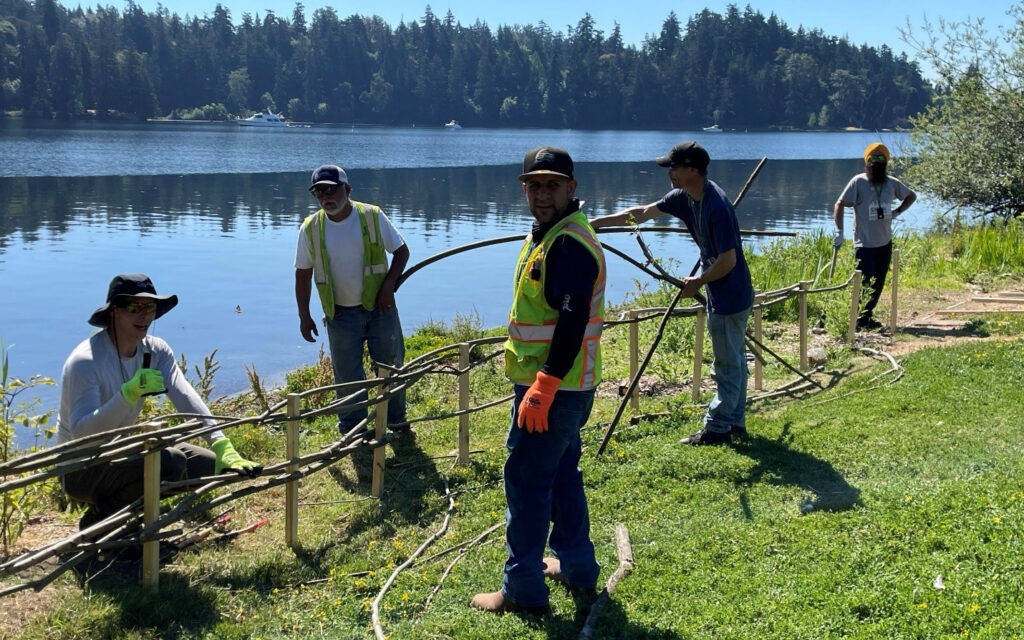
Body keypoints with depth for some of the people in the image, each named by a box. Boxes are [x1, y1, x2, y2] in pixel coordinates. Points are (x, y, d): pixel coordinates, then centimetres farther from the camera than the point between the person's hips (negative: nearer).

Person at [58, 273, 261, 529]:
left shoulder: (156, 351, -2)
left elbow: (186, 397, -16)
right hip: (81, 468, -7)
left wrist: (222, 445, -31)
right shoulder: (85, 361, -23)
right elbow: (80, 432, -33)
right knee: (169, 462, -29)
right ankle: (98, 521, -8)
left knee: (207, 463, -5)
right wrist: (129, 392, -45)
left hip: (122, 451, 8)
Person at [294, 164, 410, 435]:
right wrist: (304, 316, 0)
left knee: (391, 366, 9)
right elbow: (303, 274, 3)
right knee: (347, 374, 5)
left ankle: (397, 421, 27)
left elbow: (401, 252, 1)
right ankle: (352, 429, 19)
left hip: (379, 307, 0)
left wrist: (389, 285, -13)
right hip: (341, 314, 0)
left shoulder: (372, 217, -8)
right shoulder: (310, 229, -5)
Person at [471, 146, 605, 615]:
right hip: (561, 386, 10)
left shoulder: (569, 244, -19)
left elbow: (573, 321, -26)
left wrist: (542, 388, -29)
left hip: (553, 388, -10)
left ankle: (523, 589, 2)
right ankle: (576, 567, 30)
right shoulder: (547, 235, 14)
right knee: (561, 474, 18)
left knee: (525, 479, -5)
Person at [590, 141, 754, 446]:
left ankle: (717, 428, 8)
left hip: (730, 297, -10)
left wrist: (698, 282, -10)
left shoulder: (717, 206, -27)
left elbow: (728, 260, -25)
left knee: (727, 365, 1)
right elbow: (642, 213, 8)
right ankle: (735, 422, 27)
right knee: (733, 361, 17)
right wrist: (596, 222, 6)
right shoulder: (684, 197, 2)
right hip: (721, 295, 10)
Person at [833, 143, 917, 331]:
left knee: (878, 285, 9)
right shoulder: (858, 182, -8)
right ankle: (859, 319, -2)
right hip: (864, 243, -6)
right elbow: (839, 205, -11)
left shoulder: (892, 183, 7)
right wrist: (839, 231, -19)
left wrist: (897, 212, 8)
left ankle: (866, 317, 18)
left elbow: (911, 196, 24)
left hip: (885, 243, 6)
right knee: (865, 284, -11)